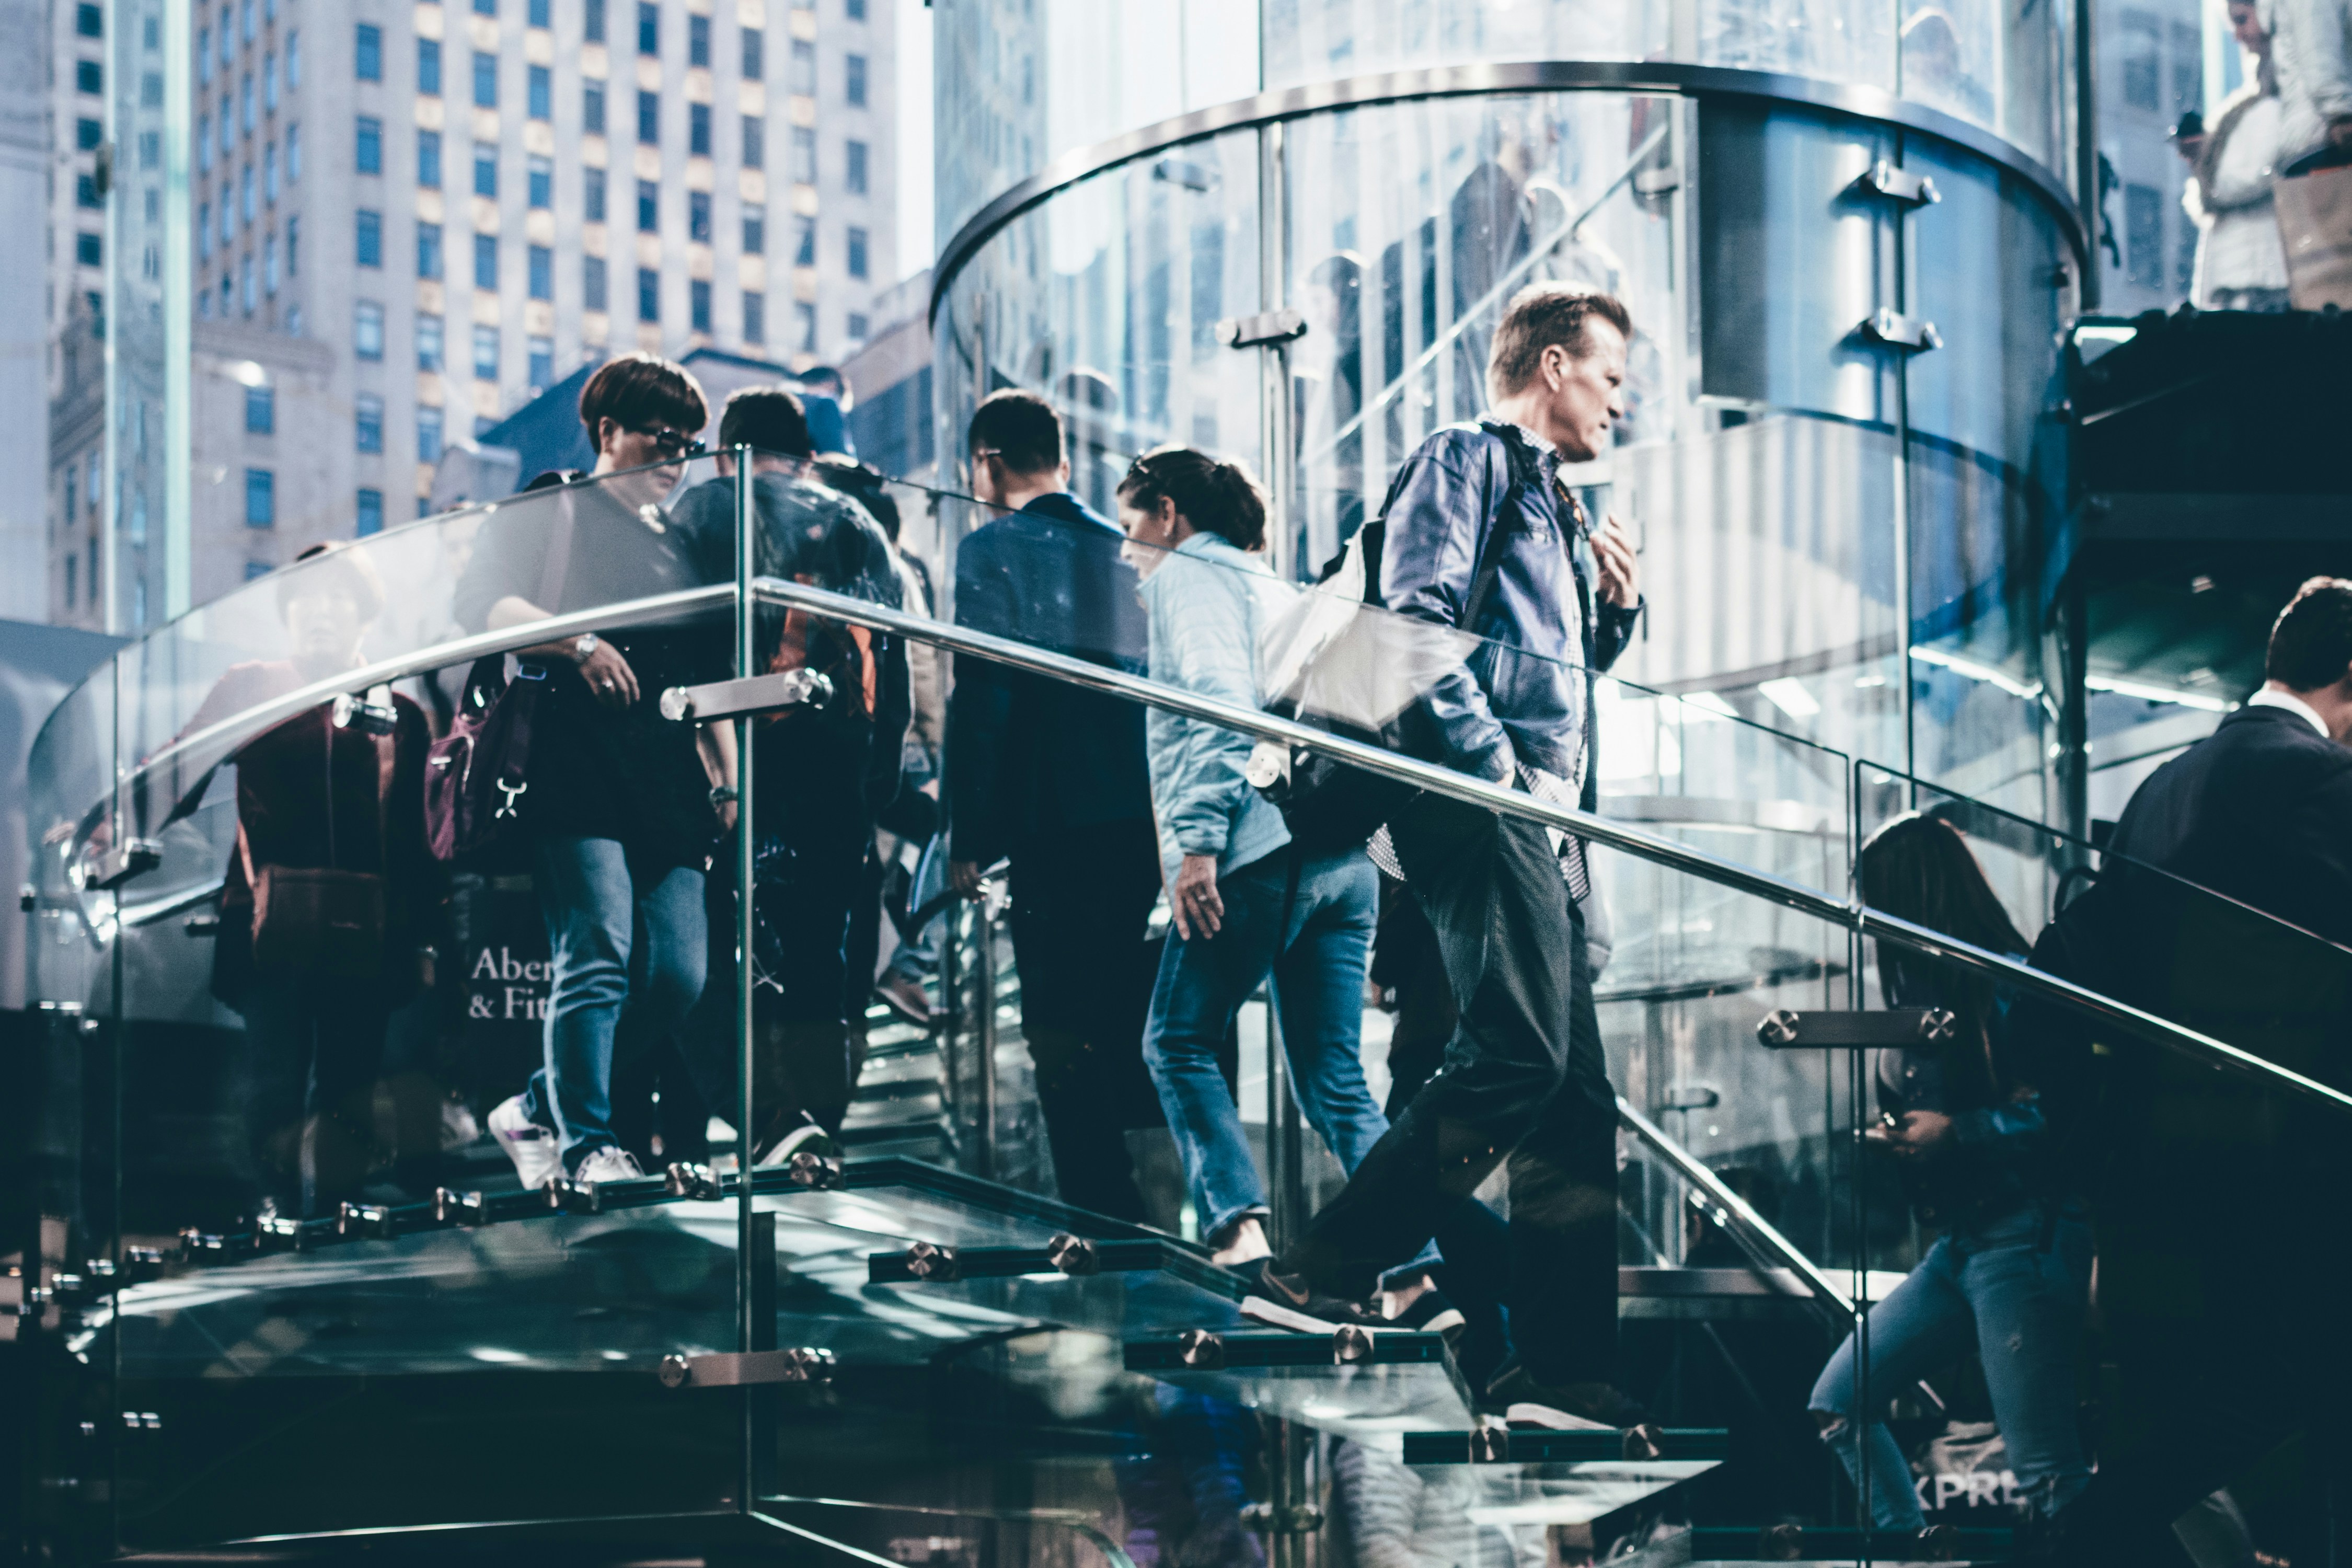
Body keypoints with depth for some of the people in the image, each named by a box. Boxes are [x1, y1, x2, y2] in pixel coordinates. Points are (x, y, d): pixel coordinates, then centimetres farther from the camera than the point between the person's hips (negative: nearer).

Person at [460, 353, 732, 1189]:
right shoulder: (552, 514, 7)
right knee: (598, 954, -17)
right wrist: (577, 644, -19)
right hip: (577, 776, -6)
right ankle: (587, 1145, -14)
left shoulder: (681, 549, 26)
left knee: (677, 977, -3)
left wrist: (724, 780, 18)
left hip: (668, 791, 7)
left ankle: (537, 1111, 11)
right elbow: (480, 601, -8)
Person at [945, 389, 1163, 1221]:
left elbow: (981, 697, -12)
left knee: (1062, 1032, -1)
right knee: (1128, 1022, 17)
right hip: (1143, 816, 6)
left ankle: (1104, 1217, -3)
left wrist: (967, 837, -8)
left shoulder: (994, 551, -7)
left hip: (1056, 824, -6)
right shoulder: (1122, 548, 11)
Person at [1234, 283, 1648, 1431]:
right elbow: (1418, 625, -13)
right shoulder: (1467, 461, 1)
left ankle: (1563, 1368, 5)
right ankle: (1317, 1273, -18)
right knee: (1516, 1054, -21)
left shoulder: (1554, 505, 29)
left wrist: (1613, 606, 16)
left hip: (1536, 825, 10)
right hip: (1476, 808, -10)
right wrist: (1505, 768, -18)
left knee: (1576, 1096, 5)